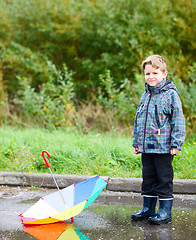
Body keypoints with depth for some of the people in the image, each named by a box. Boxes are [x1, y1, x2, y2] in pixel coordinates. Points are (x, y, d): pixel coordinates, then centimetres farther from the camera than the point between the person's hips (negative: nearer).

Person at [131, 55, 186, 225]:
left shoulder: (171, 94, -7)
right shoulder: (145, 96, 12)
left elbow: (178, 120, -9)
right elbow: (138, 121, 20)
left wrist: (176, 143, -13)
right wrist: (136, 142, 19)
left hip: (163, 147, -6)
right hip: (146, 147, 6)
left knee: (164, 179, 1)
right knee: (148, 179, 13)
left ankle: (165, 212, 9)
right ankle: (148, 209, 24)